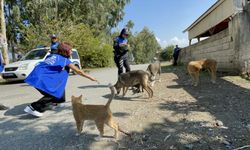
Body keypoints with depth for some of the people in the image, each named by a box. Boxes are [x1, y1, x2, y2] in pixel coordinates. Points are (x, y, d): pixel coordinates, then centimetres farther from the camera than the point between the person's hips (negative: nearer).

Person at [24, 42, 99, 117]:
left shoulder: (52, 55, 17)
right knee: (52, 95, -1)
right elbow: (78, 71, 2)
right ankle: (32, 107, -6)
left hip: (39, 76, 8)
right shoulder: (65, 60, -1)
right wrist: (91, 78, 8)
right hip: (40, 78, -8)